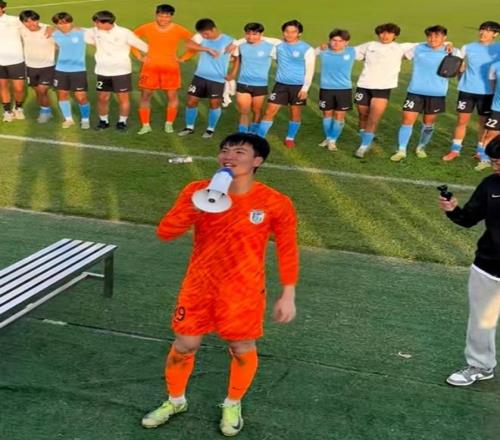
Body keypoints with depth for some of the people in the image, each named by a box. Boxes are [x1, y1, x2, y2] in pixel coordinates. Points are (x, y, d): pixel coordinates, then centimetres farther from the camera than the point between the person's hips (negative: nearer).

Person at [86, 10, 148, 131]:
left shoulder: (124, 33, -14)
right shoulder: (95, 31, -4)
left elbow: (141, 45, -9)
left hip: (121, 71, -3)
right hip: (103, 72, 3)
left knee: (123, 98, 2)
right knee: (102, 98, 8)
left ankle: (122, 122, 18)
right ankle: (103, 121, 24)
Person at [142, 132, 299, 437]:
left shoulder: (276, 204, -14)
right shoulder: (198, 191, -9)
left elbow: (288, 250, -5)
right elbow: (165, 232, -10)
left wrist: (288, 296, -4)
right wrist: (196, 208, -27)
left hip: (243, 291, -2)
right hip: (200, 285, 2)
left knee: (242, 349, 11)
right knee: (184, 345, 12)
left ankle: (233, 405, 40)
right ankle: (175, 400, 39)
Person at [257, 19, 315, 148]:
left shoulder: (307, 49, -7)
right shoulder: (278, 45, 2)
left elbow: (310, 70, -6)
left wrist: (305, 88, -12)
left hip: (298, 85, -2)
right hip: (281, 84, 2)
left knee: (295, 113, 10)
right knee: (270, 111, -2)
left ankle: (290, 138, 29)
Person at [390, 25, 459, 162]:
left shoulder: (451, 52, -4)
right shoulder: (417, 49, -1)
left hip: (437, 94, 0)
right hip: (415, 91, 0)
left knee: (428, 123, 11)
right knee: (407, 120, -5)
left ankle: (421, 147, 32)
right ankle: (401, 150, 4)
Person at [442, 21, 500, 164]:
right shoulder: (468, 48, 4)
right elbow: (460, 67, 12)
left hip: (487, 92, -1)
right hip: (467, 89, 1)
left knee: (484, 121, 8)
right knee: (462, 120, 4)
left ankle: (481, 151, 20)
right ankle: (455, 149, 15)